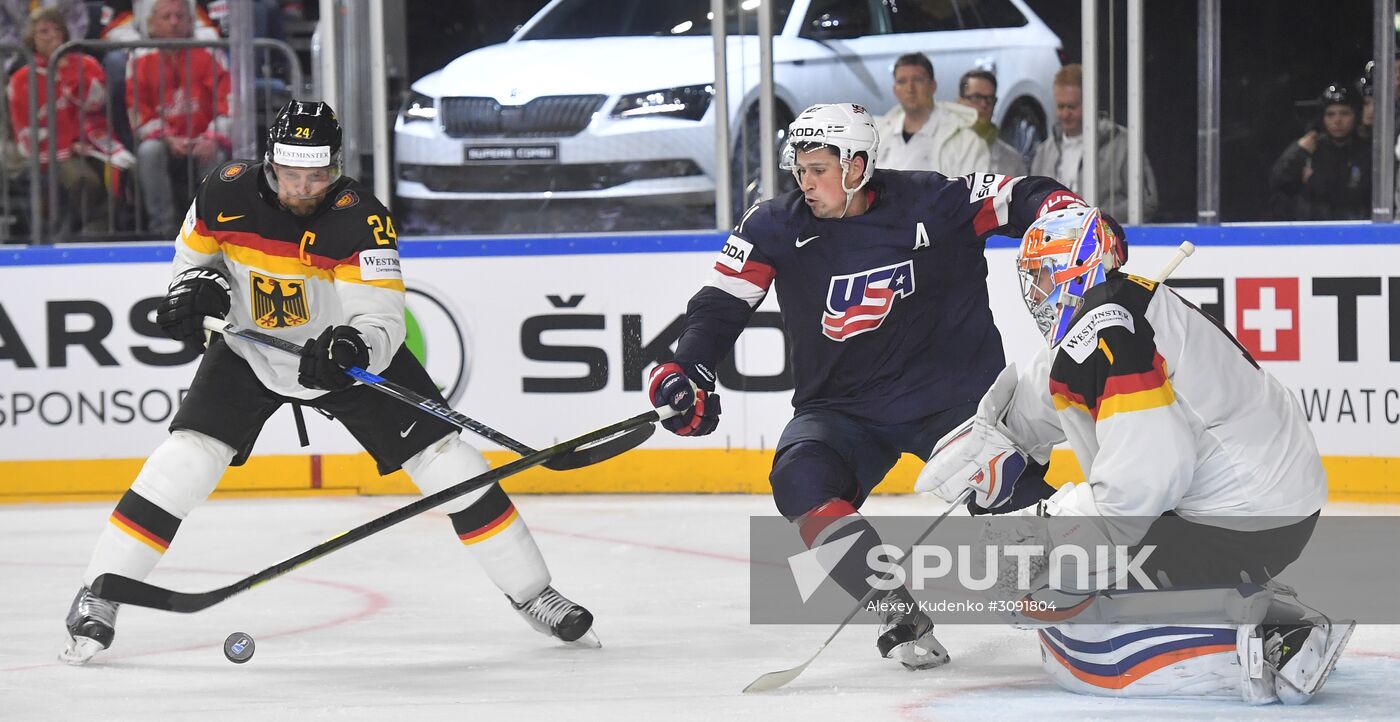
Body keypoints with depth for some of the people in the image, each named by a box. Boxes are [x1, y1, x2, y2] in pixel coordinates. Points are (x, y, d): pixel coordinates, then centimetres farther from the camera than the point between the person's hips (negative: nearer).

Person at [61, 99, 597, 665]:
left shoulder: (360, 220, -28)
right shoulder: (226, 193, -18)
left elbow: (382, 321, -31)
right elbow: (194, 249, 4)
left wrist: (350, 349, -52)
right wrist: (196, 287, -17)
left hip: (347, 352, -1)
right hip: (249, 352, 1)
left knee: (444, 459, -6)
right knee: (185, 459, -17)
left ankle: (533, 595, 9)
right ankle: (95, 601, -8)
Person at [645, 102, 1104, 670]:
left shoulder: (928, 203, -10)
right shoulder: (776, 228, -3)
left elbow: (1019, 198, -8)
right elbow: (722, 303, -1)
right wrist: (686, 372, -15)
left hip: (951, 393, -2)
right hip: (840, 406, 2)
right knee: (800, 476, -27)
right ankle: (902, 613, -23)